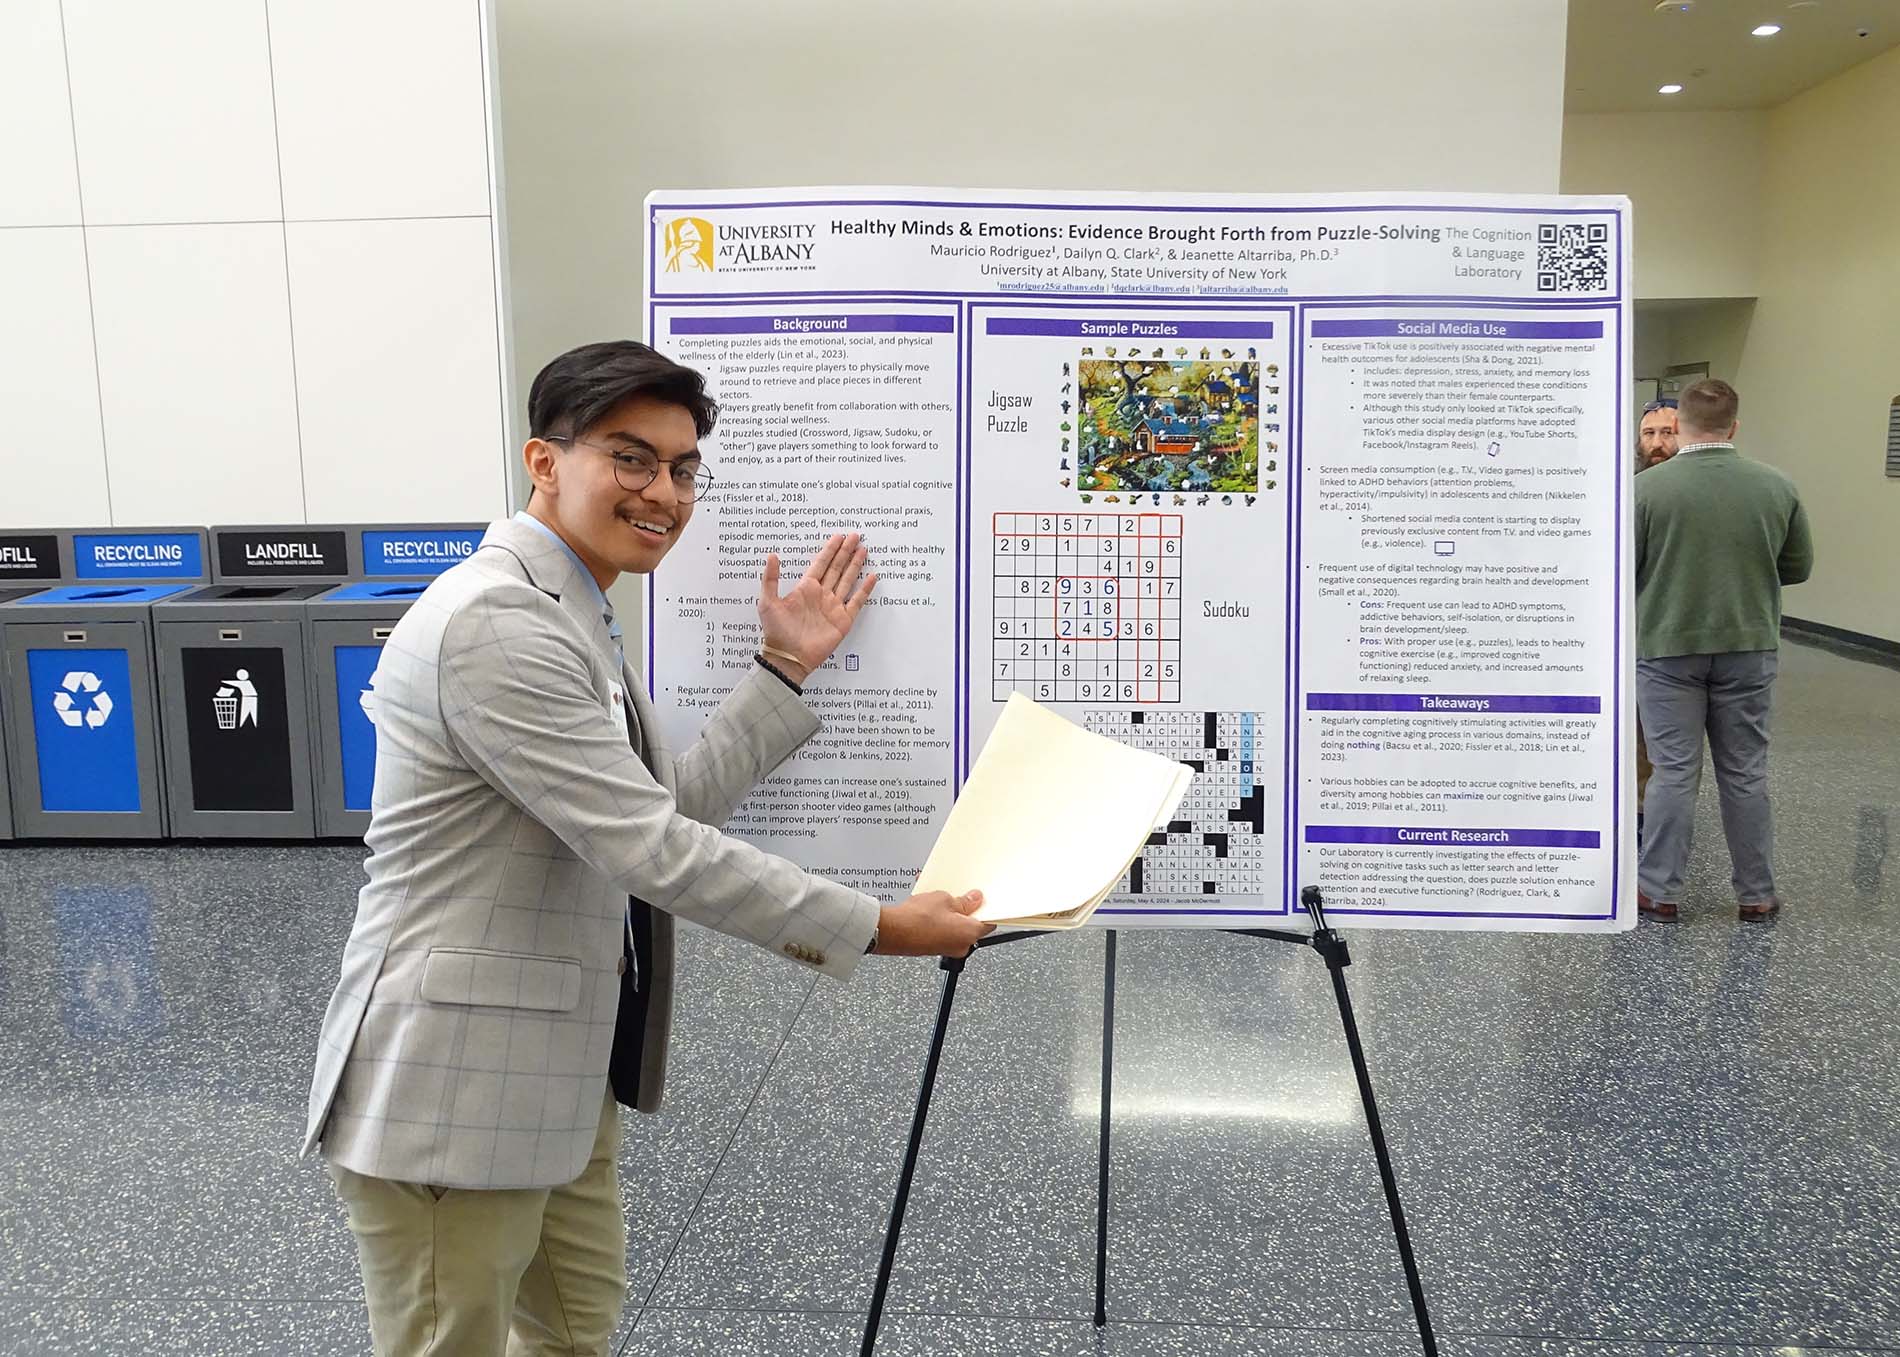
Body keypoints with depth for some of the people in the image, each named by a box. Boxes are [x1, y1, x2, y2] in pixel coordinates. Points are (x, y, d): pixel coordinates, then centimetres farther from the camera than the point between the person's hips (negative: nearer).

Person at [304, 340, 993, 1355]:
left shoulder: (572, 619, 12)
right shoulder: (497, 621, -23)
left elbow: (674, 808, 9)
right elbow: (653, 851, -26)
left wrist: (786, 665, 6)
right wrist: (878, 928, -20)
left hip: (559, 1071, 10)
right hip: (452, 1090, -10)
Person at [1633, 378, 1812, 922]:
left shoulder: (1648, 486, -11)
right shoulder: (1777, 487, 0)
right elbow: (1798, 567, 9)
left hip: (1668, 645, -2)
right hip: (1750, 647, 2)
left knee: (1675, 771, 4)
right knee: (1746, 771, 10)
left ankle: (1659, 890, 11)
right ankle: (1757, 894, 19)